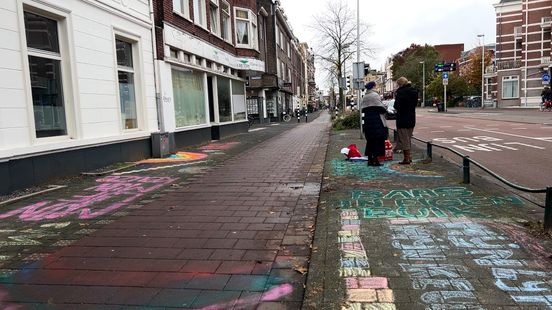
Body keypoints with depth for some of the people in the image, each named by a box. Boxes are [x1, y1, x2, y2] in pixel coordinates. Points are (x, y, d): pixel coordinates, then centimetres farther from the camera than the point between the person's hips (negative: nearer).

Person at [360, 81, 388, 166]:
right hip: (376, 121, -7)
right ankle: (375, 159, -5)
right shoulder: (375, 95, -10)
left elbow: (362, 109, 12)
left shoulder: (364, 97, 11)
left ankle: (370, 159, 14)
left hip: (367, 121, 7)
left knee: (370, 140, 12)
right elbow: (381, 108, -14)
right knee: (377, 140, -3)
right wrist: (385, 110, 5)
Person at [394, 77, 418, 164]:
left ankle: (406, 159, 2)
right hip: (411, 118, 7)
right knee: (408, 138, 18)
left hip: (402, 119, -7)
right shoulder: (414, 91, 7)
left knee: (403, 139, 0)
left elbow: (397, 106, -17)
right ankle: (409, 157, 24)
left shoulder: (400, 92, -16)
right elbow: (415, 103, 14)